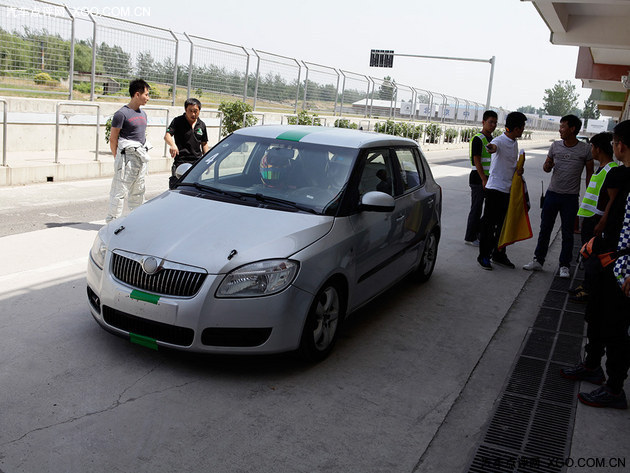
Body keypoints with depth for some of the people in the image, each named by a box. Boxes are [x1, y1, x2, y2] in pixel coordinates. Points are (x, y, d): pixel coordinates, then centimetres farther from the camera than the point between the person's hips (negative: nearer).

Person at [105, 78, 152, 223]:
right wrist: (118, 158, -10)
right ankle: (112, 221, 1)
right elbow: (113, 139, -8)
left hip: (141, 157, 8)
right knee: (120, 191, -5)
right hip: (128, 156, -8)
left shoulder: (143, 114, 15)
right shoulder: (122, 114, -9)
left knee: (138, 192, 14)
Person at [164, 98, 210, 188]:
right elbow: (167, 135, -15)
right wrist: (172, 144, -37)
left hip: (197, 163, 4)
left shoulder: (202, 125, 11)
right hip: (181, 162, -4)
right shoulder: (178, 121, -3)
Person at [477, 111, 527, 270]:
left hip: (509, 190, 8)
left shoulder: (514, 143, 13)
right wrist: (491, 148, -64)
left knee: (504, 224, 13)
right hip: (495, 189, -8)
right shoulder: (499, 141, -14)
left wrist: (519, 169, 1)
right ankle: (484, 256, 7)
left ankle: (499, 254, 25)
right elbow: (494, 146, -39)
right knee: (489, 223, -2)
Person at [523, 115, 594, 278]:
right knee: (545, 229, 8)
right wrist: (547, 166, -11)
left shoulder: (585, 149, -5)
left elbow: (589, 173, 2)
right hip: (552, 193, 3)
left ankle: (565, 265, 14)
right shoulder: (556, 146, 4)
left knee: (567, 233, 3)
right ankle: (538, 261, 18)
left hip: (571, 197, -3)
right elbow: (547, 167, 14)